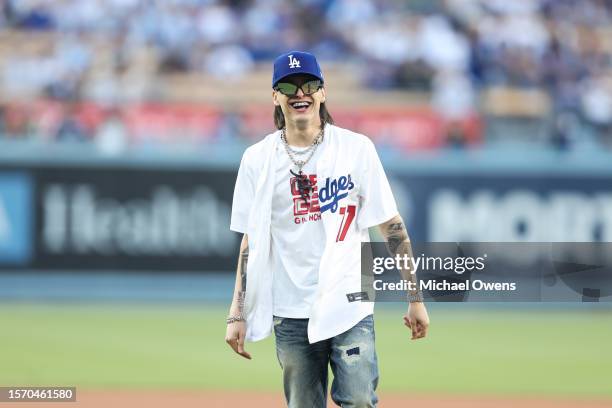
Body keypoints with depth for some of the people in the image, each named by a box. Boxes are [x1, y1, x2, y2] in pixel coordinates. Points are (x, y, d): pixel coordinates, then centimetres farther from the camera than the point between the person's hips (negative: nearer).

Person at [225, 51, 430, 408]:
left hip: (349, 307, -2)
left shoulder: (356, 148, 1)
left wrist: (416, 298, -2)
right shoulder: (258, 160, 5)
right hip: (290, 314, 2)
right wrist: (237, 314, 2)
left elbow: (392, 227, 1)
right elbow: (251, 241, 8)